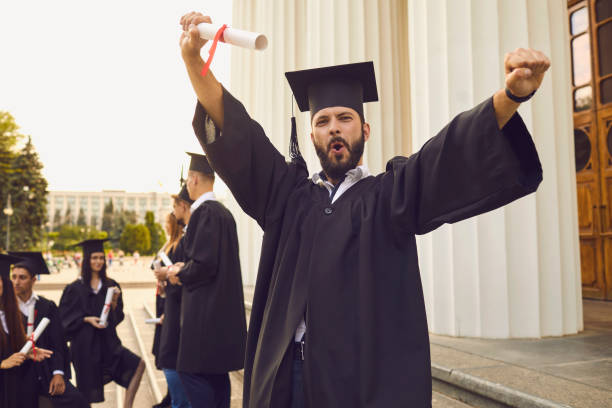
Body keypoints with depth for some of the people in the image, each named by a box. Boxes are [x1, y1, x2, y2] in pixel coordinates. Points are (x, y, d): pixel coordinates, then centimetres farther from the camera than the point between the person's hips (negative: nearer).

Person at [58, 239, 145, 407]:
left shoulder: (111, 285, 7)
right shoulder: (75, 288, -2)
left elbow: (117, 316, 8)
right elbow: (66, 318, -3)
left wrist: (115, 301, -11)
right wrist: (87, 319, -17)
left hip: (107, 341, 3)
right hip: (85, 343, -3)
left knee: (138, 365, -16)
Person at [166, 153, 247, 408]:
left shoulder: (204, 212, -16)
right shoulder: (224, 212, 12)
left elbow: (204, 263, -22)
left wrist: (179, 274, -4)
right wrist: (183, 267, 14)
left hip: (205, 308, -9)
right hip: (223, 307, 9)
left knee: (191, 371, -1)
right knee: (216, 374, 15)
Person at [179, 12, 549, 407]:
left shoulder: (392, 193, 1)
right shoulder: (288, 193, 7)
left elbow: (453, 150, -14)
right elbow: (236, 134, -1)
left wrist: (512, 94, -32)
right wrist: (193, 59, -12)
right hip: (285, 374, 3)